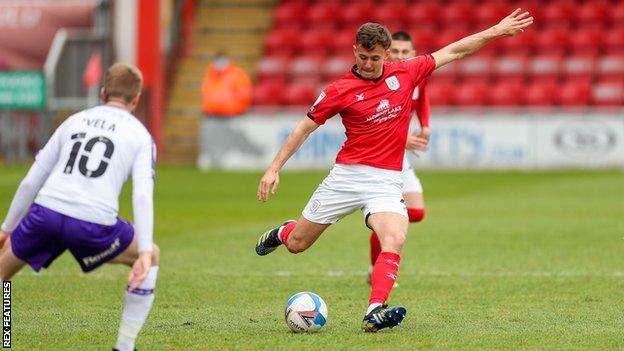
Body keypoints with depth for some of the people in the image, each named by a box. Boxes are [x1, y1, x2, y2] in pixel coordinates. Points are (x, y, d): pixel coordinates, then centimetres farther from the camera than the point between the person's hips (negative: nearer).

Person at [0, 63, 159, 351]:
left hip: (45, 211, 3)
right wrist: (144, 253, -10)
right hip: (92, 226, -3)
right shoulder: (140, 135, 12)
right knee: (153, 256, 23)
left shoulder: (73, 121, 22)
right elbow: (142, 195, -3)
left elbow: (31, 181, 20)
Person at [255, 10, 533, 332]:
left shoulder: (405, 73, 2)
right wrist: (274, 168, -5)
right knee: (297, 244, 8)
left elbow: (453, 52, 11)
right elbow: (304, 128, 0)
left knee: (395, 238, -27)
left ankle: (374, 312, -35)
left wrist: (497, 31, 10)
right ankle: (282, 232, 46)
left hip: (387, 181, 1)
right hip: (347, 175, -1)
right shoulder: (340, 90, -6)